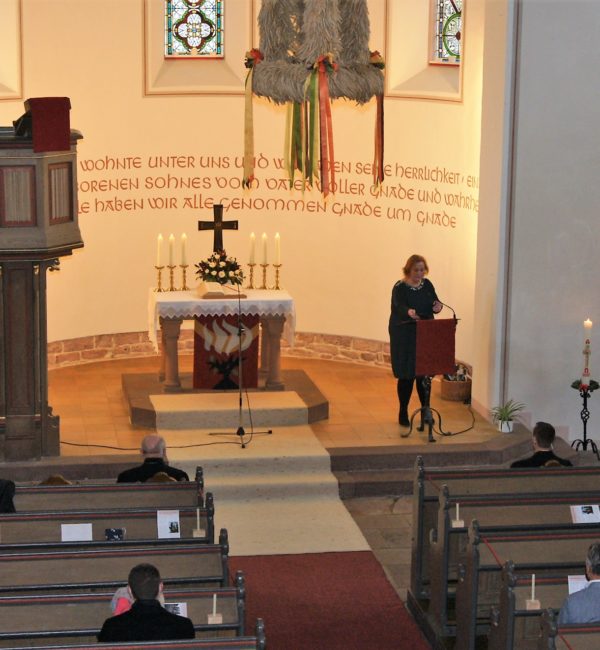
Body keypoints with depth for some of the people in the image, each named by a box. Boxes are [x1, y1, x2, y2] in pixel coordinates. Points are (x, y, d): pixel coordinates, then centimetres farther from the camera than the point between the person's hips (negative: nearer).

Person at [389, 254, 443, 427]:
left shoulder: (427, 285, 6)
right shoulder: (400, 287, -11)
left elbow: (434, 304, -1)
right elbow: (400, 306, -28)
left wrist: (438, 306, -26)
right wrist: (409, 312, -51)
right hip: (404, 336, -5)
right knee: (406, 375, -2)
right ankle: (403, 413, 11)